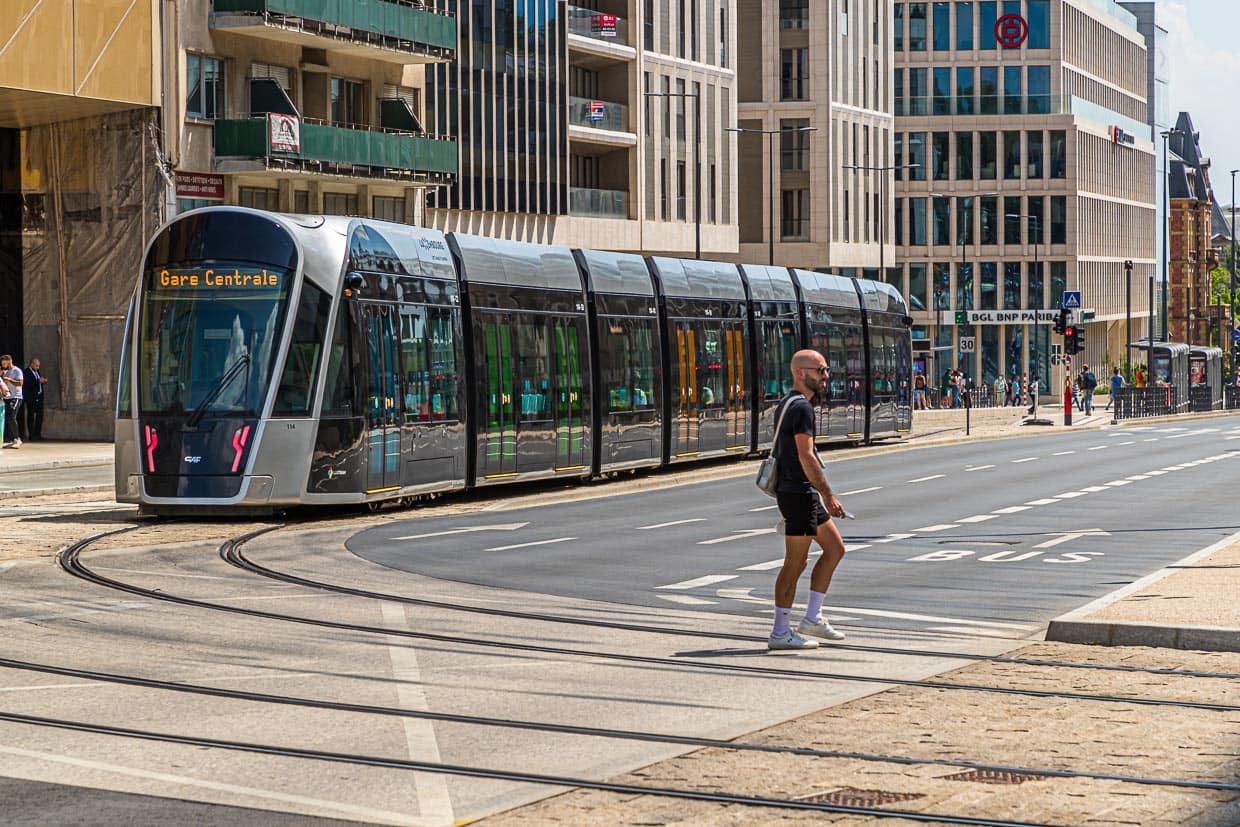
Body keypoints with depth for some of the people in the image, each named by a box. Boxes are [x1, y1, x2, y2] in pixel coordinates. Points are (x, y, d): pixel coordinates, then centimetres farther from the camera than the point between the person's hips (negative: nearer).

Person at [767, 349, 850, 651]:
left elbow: (777, 450, 21)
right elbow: (806, 456, -22)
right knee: (795, 563, -4)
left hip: (798, 492, 10)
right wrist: (829, 496, -21)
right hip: (799, 493, -10)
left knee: (835, 549, 14)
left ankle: (812, 618, 15)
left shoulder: (788, 403, 15)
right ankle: (781, 633, 1)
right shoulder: (801, 407, -16)